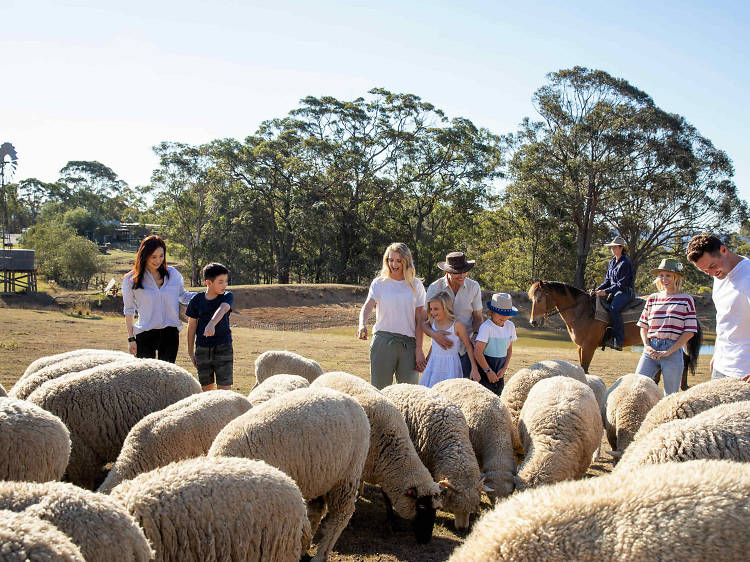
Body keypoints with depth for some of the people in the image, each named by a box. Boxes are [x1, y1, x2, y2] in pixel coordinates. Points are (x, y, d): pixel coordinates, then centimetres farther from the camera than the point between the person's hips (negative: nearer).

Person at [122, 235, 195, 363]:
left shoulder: (172, 273, 5)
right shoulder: (131, 280, -1)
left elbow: (182, 296, 18)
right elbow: (129, 311, 5)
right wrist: (131, 339, 2)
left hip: (170, 333, 2)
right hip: (145, 334, -2)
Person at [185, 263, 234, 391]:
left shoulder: (227, 296, -6)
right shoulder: (197, 300, -4)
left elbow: (222, 309, -29)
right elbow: (192, 326, 4)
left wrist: (212, 324, -49)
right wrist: (190, 352, 6)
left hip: (223, 347, -1)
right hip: (202, 349, 1)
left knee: (225, 387, -4)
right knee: (207, 387, 10)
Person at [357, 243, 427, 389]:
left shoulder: (416, 285, 8)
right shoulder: (379, 283, 7)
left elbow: (419, 320, 5)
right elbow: (367, 306, -8)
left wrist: (419, 350, -1)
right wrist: (362, 324, -30)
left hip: (409, 343, 1)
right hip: (383, 341, 0)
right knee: (380, 387, 0)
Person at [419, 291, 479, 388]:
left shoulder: (457, 325, -12)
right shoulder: (433, 322, 3)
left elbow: (469, 347, -6)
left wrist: (474, 369, -8)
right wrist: (426, 361, 26)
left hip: (450, 367, -5)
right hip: (434, 365, 5)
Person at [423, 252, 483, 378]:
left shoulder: (474, 287, 2)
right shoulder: (434, 288, -2)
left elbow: (477, 318, 8)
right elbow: (424, 322, -1)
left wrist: (476, 335, -14)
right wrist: (433, 334, -23)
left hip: (465, 349, 1)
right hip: (442, 348, -1)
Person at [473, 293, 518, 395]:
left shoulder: (510, 326, 4)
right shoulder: (486, 327, -17)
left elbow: (509, 350, 12)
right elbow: (478, 352, -19)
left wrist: (504, 369, 1)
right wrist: (489, 371, -13)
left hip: (499, 372, 6)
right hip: (485, 367, -6)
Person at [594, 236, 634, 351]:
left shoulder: (625, 263, -10)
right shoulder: (612, 262, 16)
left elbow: (622, 284, -16)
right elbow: (607, 281, 18)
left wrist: (606, 292, -22)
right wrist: (598, 289, 0)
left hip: (625, 292, -9)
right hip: (613, 291, 9)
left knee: (613, 309, -32)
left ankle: (619, 341, -33)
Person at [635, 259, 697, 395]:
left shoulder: (686, 300, 3)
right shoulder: (652, 299, 13)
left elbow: (690, 331, -2)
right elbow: (643, 326, 15)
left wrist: (669, 351, -10)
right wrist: (647, 346, -4)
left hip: (673, 350, -3)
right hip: (651, 350, 3)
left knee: (671, 395, 4)